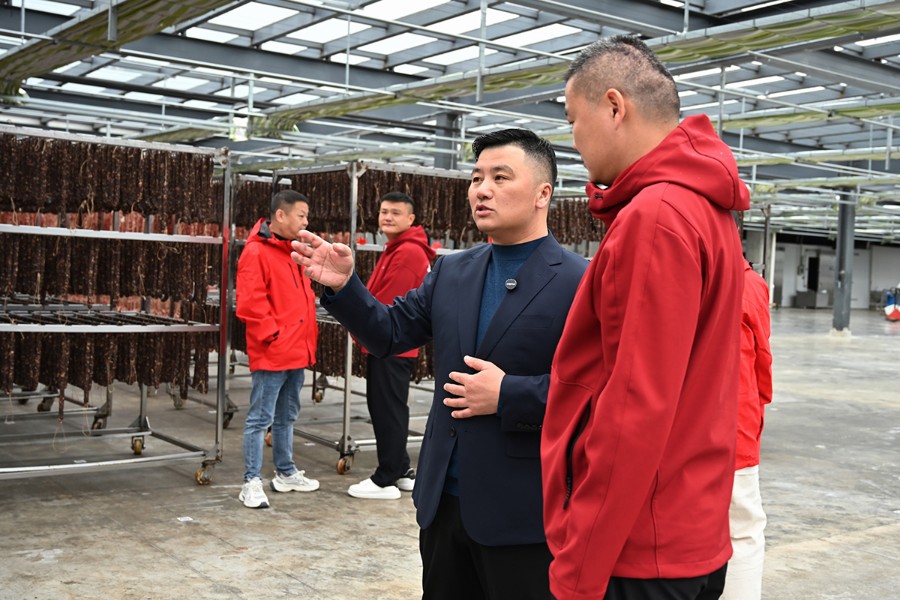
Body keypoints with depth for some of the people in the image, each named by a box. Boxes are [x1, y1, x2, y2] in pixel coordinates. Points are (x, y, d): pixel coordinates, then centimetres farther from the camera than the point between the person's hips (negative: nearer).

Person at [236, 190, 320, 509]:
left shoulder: (294, 252, 15)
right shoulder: (256, 252, -12)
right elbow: (250, 304, -18)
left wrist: (309, 335, 13)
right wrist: (273, 335, -16)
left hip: (297, 352, 9)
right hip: (270, 354, -9)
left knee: (287, 417, 18)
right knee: (260, 419, -3)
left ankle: (286, 472, 29)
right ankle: (252, 482, 2)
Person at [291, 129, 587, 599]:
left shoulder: (579, 283, -11)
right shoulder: (451, 272, 9)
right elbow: (389, 333, 7)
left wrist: (508, 395, -21)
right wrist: (344, 286, -8)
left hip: (523, 512, -6)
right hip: (443, 499, 6)